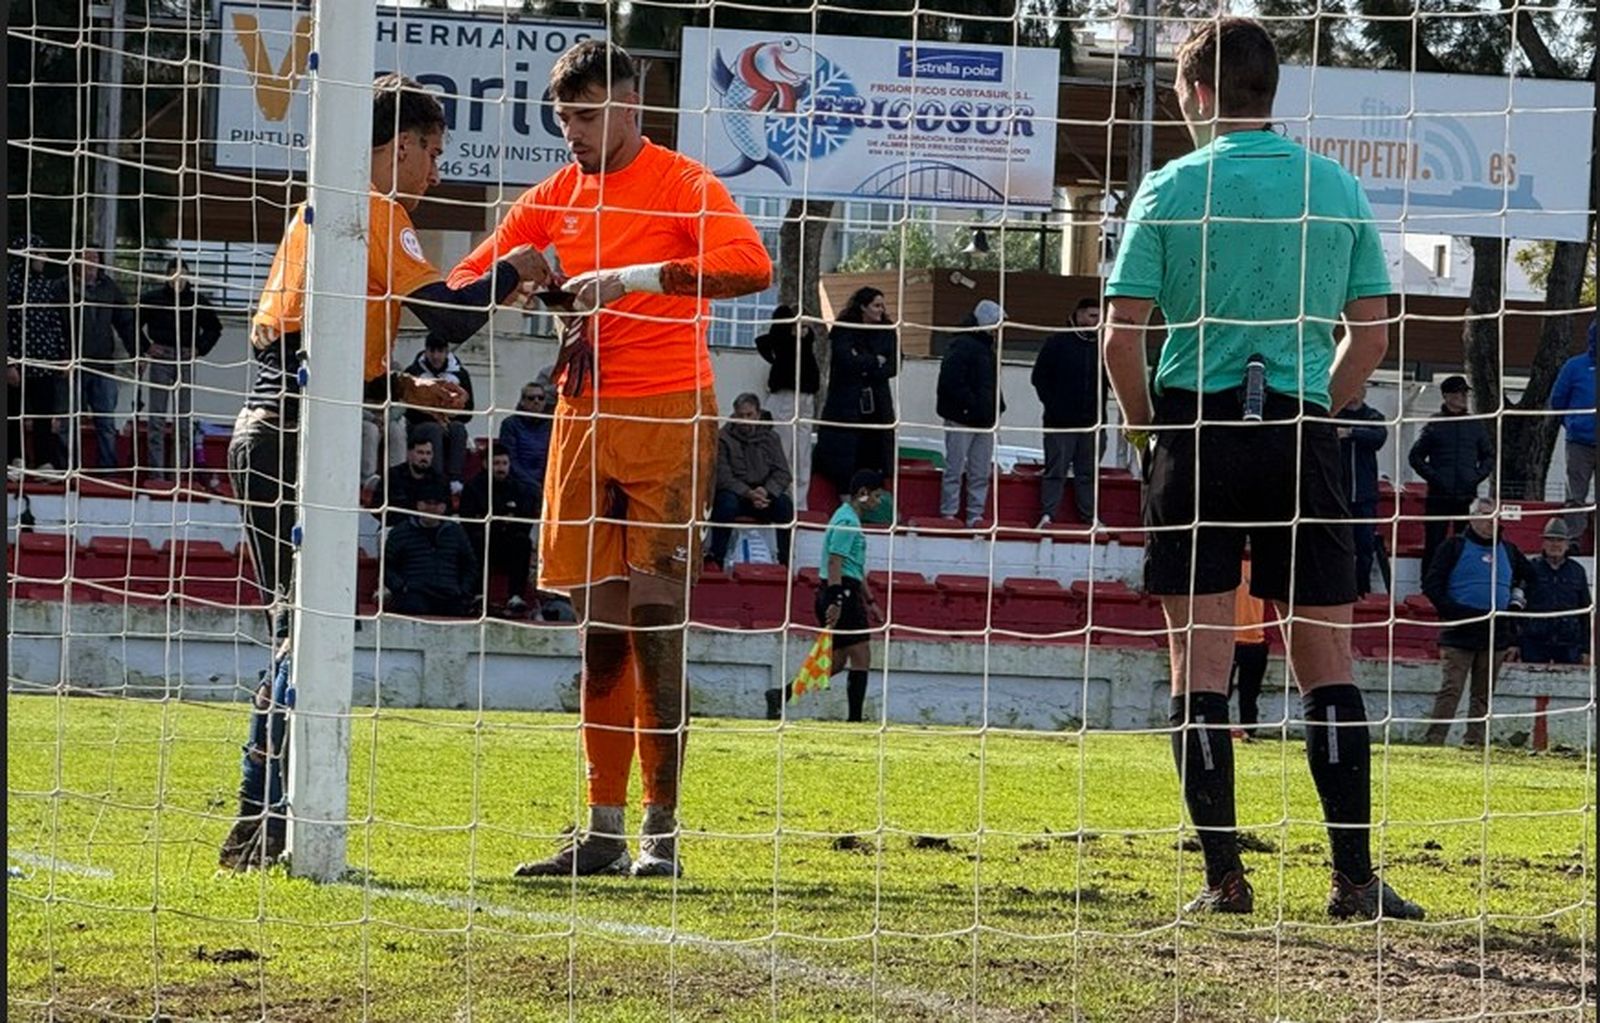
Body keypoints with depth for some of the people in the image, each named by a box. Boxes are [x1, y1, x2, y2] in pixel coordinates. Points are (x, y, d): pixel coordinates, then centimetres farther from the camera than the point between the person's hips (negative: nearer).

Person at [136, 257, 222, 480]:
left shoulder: (198, 300, 5)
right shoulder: (151, 298, 1)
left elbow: (214, 328, 18)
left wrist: (200, 349, 6)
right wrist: (145, 347, 0)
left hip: (186, 361, 1)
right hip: (159, 359, -1)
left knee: (184, 420, 2)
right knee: (157, 418, -3)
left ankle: (180, 470, 7)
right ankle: (156, 472, -2)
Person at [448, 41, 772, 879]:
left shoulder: (682, 184, -4)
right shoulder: (555, 197, 13)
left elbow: (750, 266, -20)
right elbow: (473, 278, 16)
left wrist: (639, 278, -28)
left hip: (668, 416, -6)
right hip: (585, 418, 6)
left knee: (655, 620, -8)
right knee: (600, 628, 6)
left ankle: (663, 831, -5)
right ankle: (603, 833, 10)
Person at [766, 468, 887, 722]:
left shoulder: (851, 519, 21)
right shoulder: (847, 521, -12)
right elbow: (835, 563, -21)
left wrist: (869, 601, 30)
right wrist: (835, 602, -27)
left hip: (845, 595, 10)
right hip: (841, 593, -10)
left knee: (837, 661, 10)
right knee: (861, 657, -7)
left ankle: (781, 695, 8)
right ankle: (855, 718, -6)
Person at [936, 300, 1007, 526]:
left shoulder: (989, 348, 16)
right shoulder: (962, 346, -12)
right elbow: (951, 381, -21)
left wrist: (996, 408, 10)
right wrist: (971, 405, -20)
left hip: (984, 421, 9)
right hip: (962, 420, -9)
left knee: (982, 473, 8)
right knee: (955, 470, -3)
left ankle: (975, 516, 13)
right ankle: (948, 515, 1)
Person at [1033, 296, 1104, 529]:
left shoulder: (1102, 347, 10)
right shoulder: (1057, 343, 1)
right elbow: (1039, 377, 1)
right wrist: (1051, 404, -6)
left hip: (1090, 422, 3)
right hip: (1060, 422, -3)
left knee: (1088, 472, 6)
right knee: (1056, 470, -4)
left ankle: (1089, 517, 9)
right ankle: (1049, 515, -4)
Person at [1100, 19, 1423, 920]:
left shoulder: (1172, 189, -2)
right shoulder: (1336, 188, 6)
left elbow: (1122, 336, -6)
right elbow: (1372, 332, 6)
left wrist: (1144, 423, 9)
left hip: (1198, 428, -2)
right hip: (1301, 431, 2)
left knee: (1201, 659, 1)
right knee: (1326, 653, 6)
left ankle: (1225, 876, -2)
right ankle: (1356, 877, 2)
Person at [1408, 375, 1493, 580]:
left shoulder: (1476, 425, 10)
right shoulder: (1435, 424, 2)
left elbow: (1489, 456, 18)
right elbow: (1416, 456, 5)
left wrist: (1478, 476, 1)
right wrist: (1432, 476, -6)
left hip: (1468, 496, 2)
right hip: (1439, 497, -2)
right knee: (1434, 545, -2)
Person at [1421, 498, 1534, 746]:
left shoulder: (1507, 550, 16)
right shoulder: (1455, 547, 2)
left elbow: (1529, 576, 33)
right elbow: (1431, 584, -1)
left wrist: (1518, 599, 17)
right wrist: (1452, 611, -11)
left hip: (1497, 634, 5)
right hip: (1460, 633, -5)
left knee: (1484, 694, 4)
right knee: (1451, 689, -12)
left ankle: (1475, 742, 7)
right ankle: (1434, 742, -15)